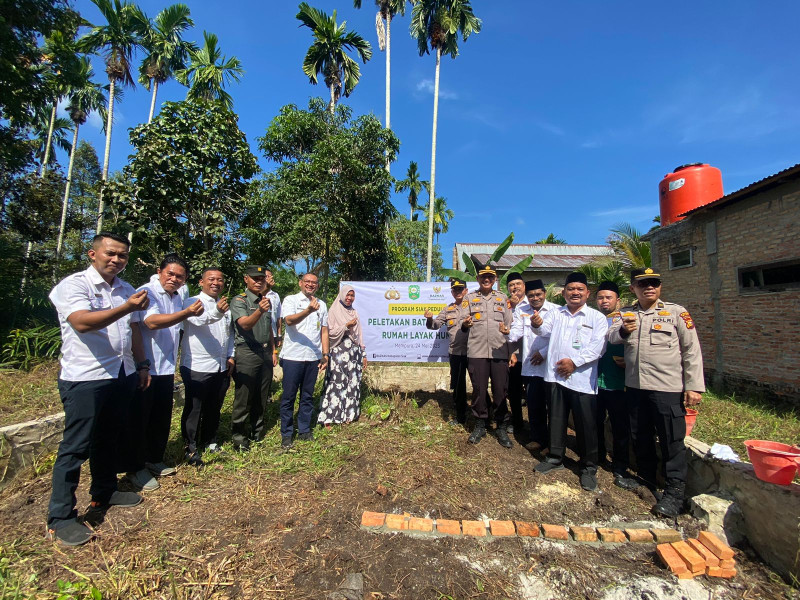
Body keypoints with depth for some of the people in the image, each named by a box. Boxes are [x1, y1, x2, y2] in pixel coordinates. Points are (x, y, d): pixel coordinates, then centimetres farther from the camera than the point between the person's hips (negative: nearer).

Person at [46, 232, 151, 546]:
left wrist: (141, 364, 16)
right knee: (75, 447, 2)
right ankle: (60, 518, 16)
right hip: (85, 378, -6)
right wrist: (126, 308, -39)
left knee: (108, 438, 18)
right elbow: (82, 322, -26)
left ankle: (104, 492, 34)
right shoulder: (73, 285, -9)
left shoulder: (127, 290, 12)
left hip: (121, 376, 7)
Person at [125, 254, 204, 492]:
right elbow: (152, 321, -31)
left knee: (162, 419, 17)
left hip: (166, 369, 7)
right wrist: (187, 312, -41)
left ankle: (154, 460, 33)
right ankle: (136, 469, 20)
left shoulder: (177, 297, 10)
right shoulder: (147, 292, -13)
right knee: (139, 420, 5)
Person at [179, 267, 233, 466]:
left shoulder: (226, 306, 15)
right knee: (194, 410, 5)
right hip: (197, 367, -6)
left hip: (221, 367, 6)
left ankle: (209, 441, 33)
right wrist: (216, 312, -49)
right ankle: (191, 448, 20)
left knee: (214, 408, 17)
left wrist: (230, 356, 11)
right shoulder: (192, 302, -6)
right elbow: (198, 319, -29)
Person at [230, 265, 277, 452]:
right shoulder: (239, 301, -8)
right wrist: (259, 311, -42)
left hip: (265, 353, 6)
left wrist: (273, 351, 16)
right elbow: (245, 324, -24)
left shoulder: (266, 301, 13)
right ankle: (238, 438, 17)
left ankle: (257, 432, 30)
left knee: (262, 398, 15)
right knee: (243, 399, 2)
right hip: (247, 354, -6)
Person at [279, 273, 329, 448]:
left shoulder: (321, 304, 12)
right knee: (289, 397, 5)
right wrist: (309, 310, -35)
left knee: (307, 396, 13)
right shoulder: (290, 300, 0)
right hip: (292, 356, -4)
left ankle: (304, 430, 26)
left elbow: (324, 331, 13)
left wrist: (325, 354, 6)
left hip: (313, 357, 4)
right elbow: (289, 320, -19)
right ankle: (286, 434, 19)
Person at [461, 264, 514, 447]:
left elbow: (509, 323, 12)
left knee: (500, 389, 4)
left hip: (500, 351, 1)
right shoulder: (469, 298, 10)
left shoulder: (503, 298, 14)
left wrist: (507, 330, -10)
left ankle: (501, 427, 20)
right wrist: (465, 324, -18)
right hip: (477, 351, 0)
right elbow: (464, 325, 5)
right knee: (479, 389, 5)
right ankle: (480, 425, 22)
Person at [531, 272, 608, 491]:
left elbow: (598, 347, -6)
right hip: (556, 376, 3)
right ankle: (555, 458, 31)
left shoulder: (597, 317, 3)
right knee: (556, 419, 14)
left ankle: (589, 467, 24)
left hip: (583, 379, -2)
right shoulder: (556, 313, 10)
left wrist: (575, 362, -15)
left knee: (586, 425, 5)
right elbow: (544, 330, -7)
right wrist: (537, 324, -30)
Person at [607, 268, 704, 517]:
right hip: (635, 386, 3)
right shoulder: (626, 314, 8)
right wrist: (623, 330, -31)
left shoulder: (676, 312, 0)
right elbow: (611, 335, -8)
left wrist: (694, 386, -6)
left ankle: (674, 492, 17)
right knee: (641, 437, 16)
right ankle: (646, 479, 34)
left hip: (668, 388, -3)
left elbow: (692, 351, -1)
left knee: (672, 441, 3)